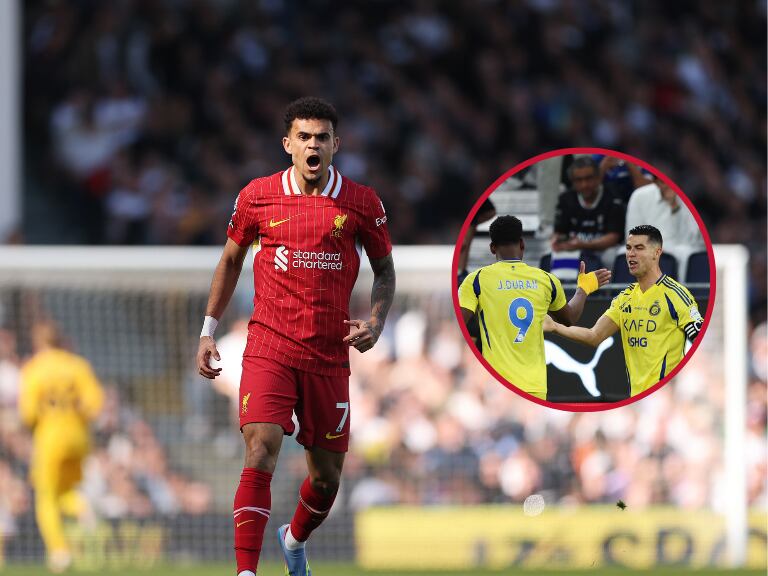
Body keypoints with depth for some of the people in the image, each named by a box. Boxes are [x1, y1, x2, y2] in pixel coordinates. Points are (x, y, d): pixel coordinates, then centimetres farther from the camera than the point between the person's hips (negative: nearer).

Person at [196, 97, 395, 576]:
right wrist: (209, 330, 13)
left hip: (330, 354, 2)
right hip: (269, 347, -2)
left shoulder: (362, 203, 0)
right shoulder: (258, 196, 0)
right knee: (261, 452, -21)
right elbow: (232, 259, 15)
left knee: (327, 475, 10)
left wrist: (375, 322, -5)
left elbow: (384, 268, 12)